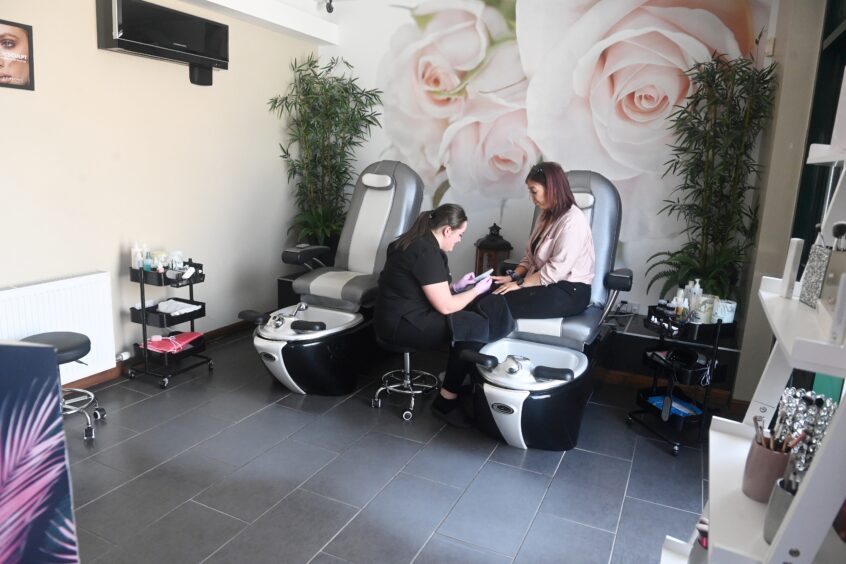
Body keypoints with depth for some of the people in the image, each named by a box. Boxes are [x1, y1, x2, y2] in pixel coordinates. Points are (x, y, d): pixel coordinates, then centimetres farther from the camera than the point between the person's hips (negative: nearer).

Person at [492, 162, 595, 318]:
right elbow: (530, 256, 15)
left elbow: (556, 270, -22)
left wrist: (520, 283, -18)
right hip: (547, 284, 8)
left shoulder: (572, 221, -15)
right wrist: (513, 277, -2)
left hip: (569, 292, -8)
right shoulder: (547, 216, 15)